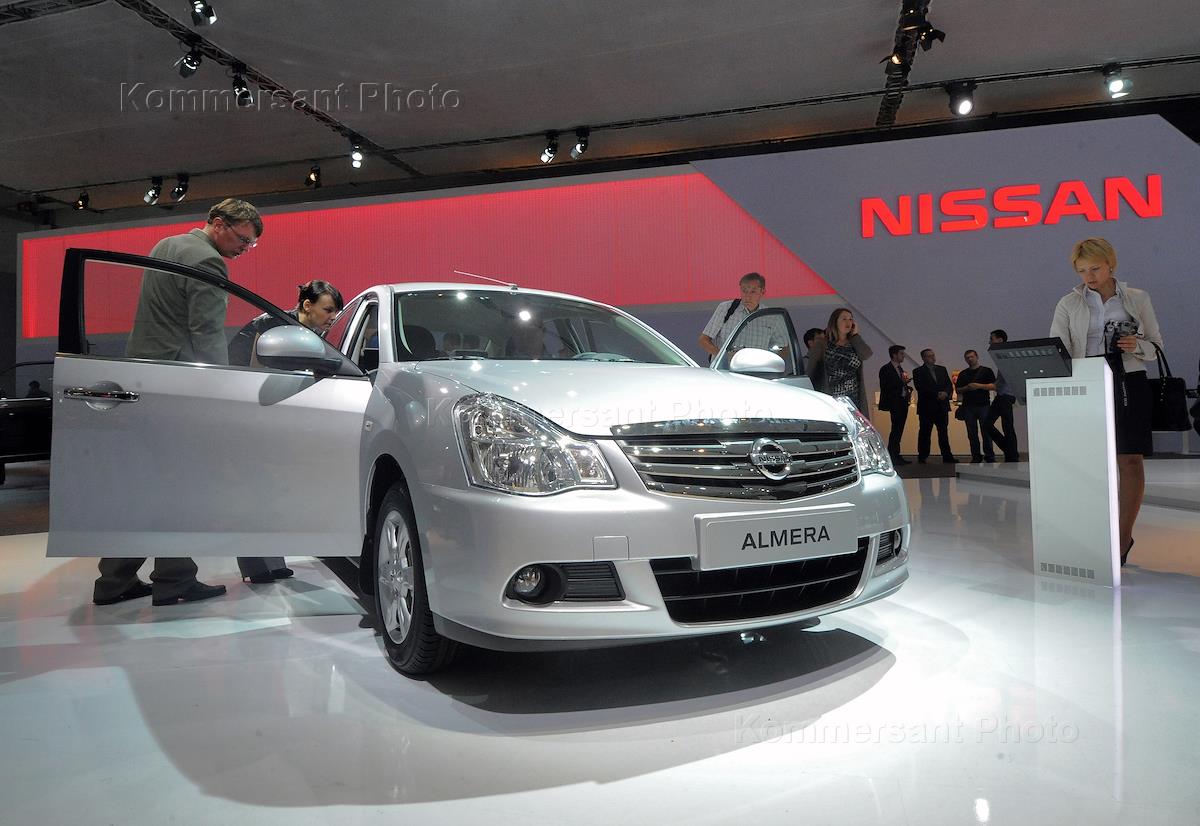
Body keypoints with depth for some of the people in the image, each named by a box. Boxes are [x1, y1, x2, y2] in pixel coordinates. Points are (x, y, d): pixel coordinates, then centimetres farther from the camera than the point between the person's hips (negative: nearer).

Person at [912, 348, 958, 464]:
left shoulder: (942, 369, 17)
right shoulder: (918, 372, 1)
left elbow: (949, 385, 11)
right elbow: (920, 387, -11)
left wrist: (946, 393, -11)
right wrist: (937, 394, -16)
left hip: (942, 406, 4)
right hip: (926, 406, -4)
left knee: (943, 432, 6)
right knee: (925, 432, -2)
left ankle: (947, 455, 10)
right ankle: (922, 456, 3)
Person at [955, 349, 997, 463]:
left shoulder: (986, 370, 6)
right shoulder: (963, 374, 15)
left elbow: (994, 386, -1)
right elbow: (958, 390, 13)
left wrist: (979, 386, -13)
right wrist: (967, 388, -6)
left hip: (984, 405, -3)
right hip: (968, 406, 3)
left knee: (986, 432, -5)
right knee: (972, 433, 2)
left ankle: (989, 456, 2)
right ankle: (976, 457, 7)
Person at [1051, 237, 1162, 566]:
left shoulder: (1138, 299, 7)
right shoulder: (1069, 304, 5)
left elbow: (1156, 346, 11)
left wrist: (1136, 346, -11)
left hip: (1128, 384, 0)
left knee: (1130, 460, -2)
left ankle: (1123, 537, 6)